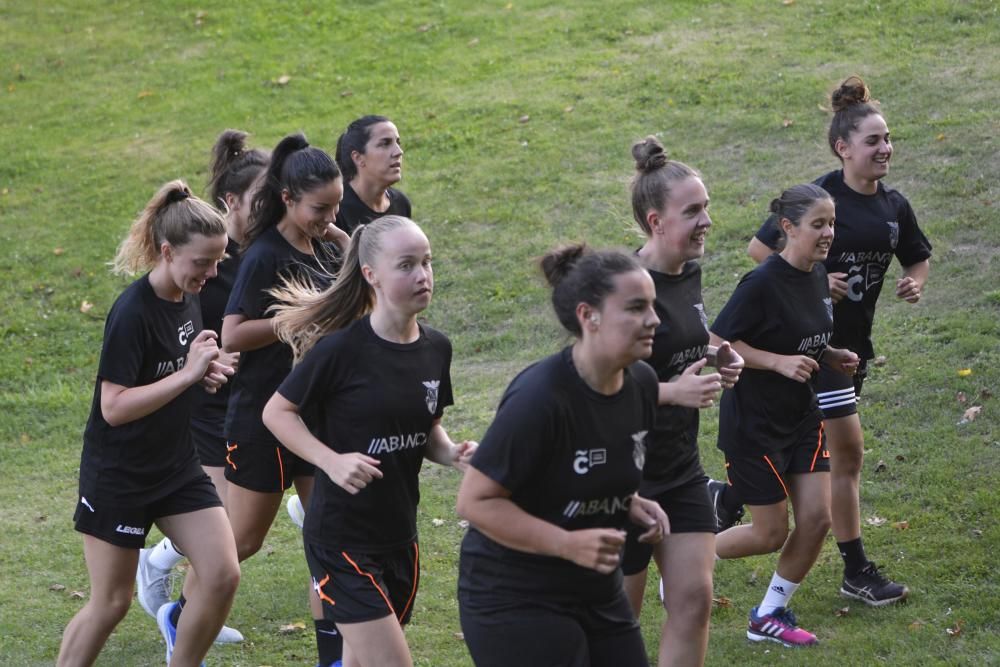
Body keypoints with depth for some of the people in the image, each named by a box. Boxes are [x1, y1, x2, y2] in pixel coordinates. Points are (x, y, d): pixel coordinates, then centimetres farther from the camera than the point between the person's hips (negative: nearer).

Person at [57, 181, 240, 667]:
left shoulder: (187, 299, 1)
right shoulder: (133, 313, -23)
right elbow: (113, 407, -25)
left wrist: (207, 373, -5)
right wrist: (188, 374, -28)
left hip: (177, 467, 7)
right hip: (118, 476, -7)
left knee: (223, 575, -4)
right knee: (111, 603, 3)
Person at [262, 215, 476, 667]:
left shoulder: (436, 349, 1)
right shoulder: (341, 349, -17)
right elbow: (277, 412, -8)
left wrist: (451, 453, -7)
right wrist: (332, 461, -22)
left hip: (400, 539, 7)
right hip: (342, 541, -7)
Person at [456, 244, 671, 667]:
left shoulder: (642, 384, -1)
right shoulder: (539, 397, -25)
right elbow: (475, 501, -21)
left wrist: (630, 504, -3)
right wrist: (567, 543, -28)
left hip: (598, 595, 8)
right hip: (515, 602, -8)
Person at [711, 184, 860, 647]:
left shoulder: (817, 276, 2)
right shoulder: (763, 283, -23)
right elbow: (716, 343, -21)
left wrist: (831, 357, 1)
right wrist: (780, 362, -26)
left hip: (802, 417, 8)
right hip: (753, 422, -8)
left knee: (816, 519, 1)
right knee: (771, 533, 0)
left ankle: (770, 617, 19)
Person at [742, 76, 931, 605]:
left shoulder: (894, 206, 3)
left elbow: (918, 257, 18)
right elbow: (759, 248, -13)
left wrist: (916, 282, -4)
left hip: (855, 339, 8)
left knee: (814, 445, 17)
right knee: (847, 448, -8)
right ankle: (857, 571, 0)